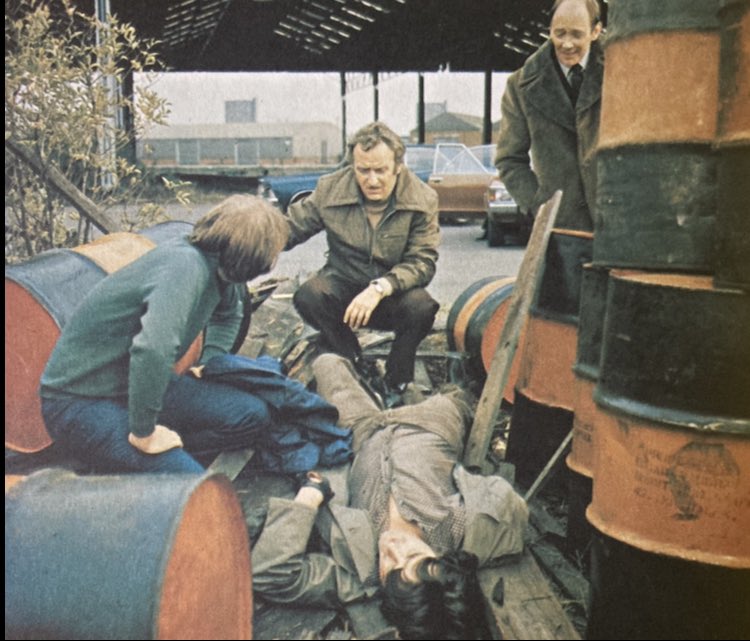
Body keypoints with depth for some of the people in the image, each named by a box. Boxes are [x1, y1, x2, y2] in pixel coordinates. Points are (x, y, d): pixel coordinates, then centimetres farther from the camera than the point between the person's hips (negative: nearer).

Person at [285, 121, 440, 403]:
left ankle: (396, 382, -4)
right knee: (308, 296, -30)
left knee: (421, 307, -34)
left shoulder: (422, 199, -13)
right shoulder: (330, 189, -8)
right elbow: (290, 228, -2)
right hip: (343, 282, 1)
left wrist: (380, 288, -34)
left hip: (394, 291, -1)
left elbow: (423, 262, -17)